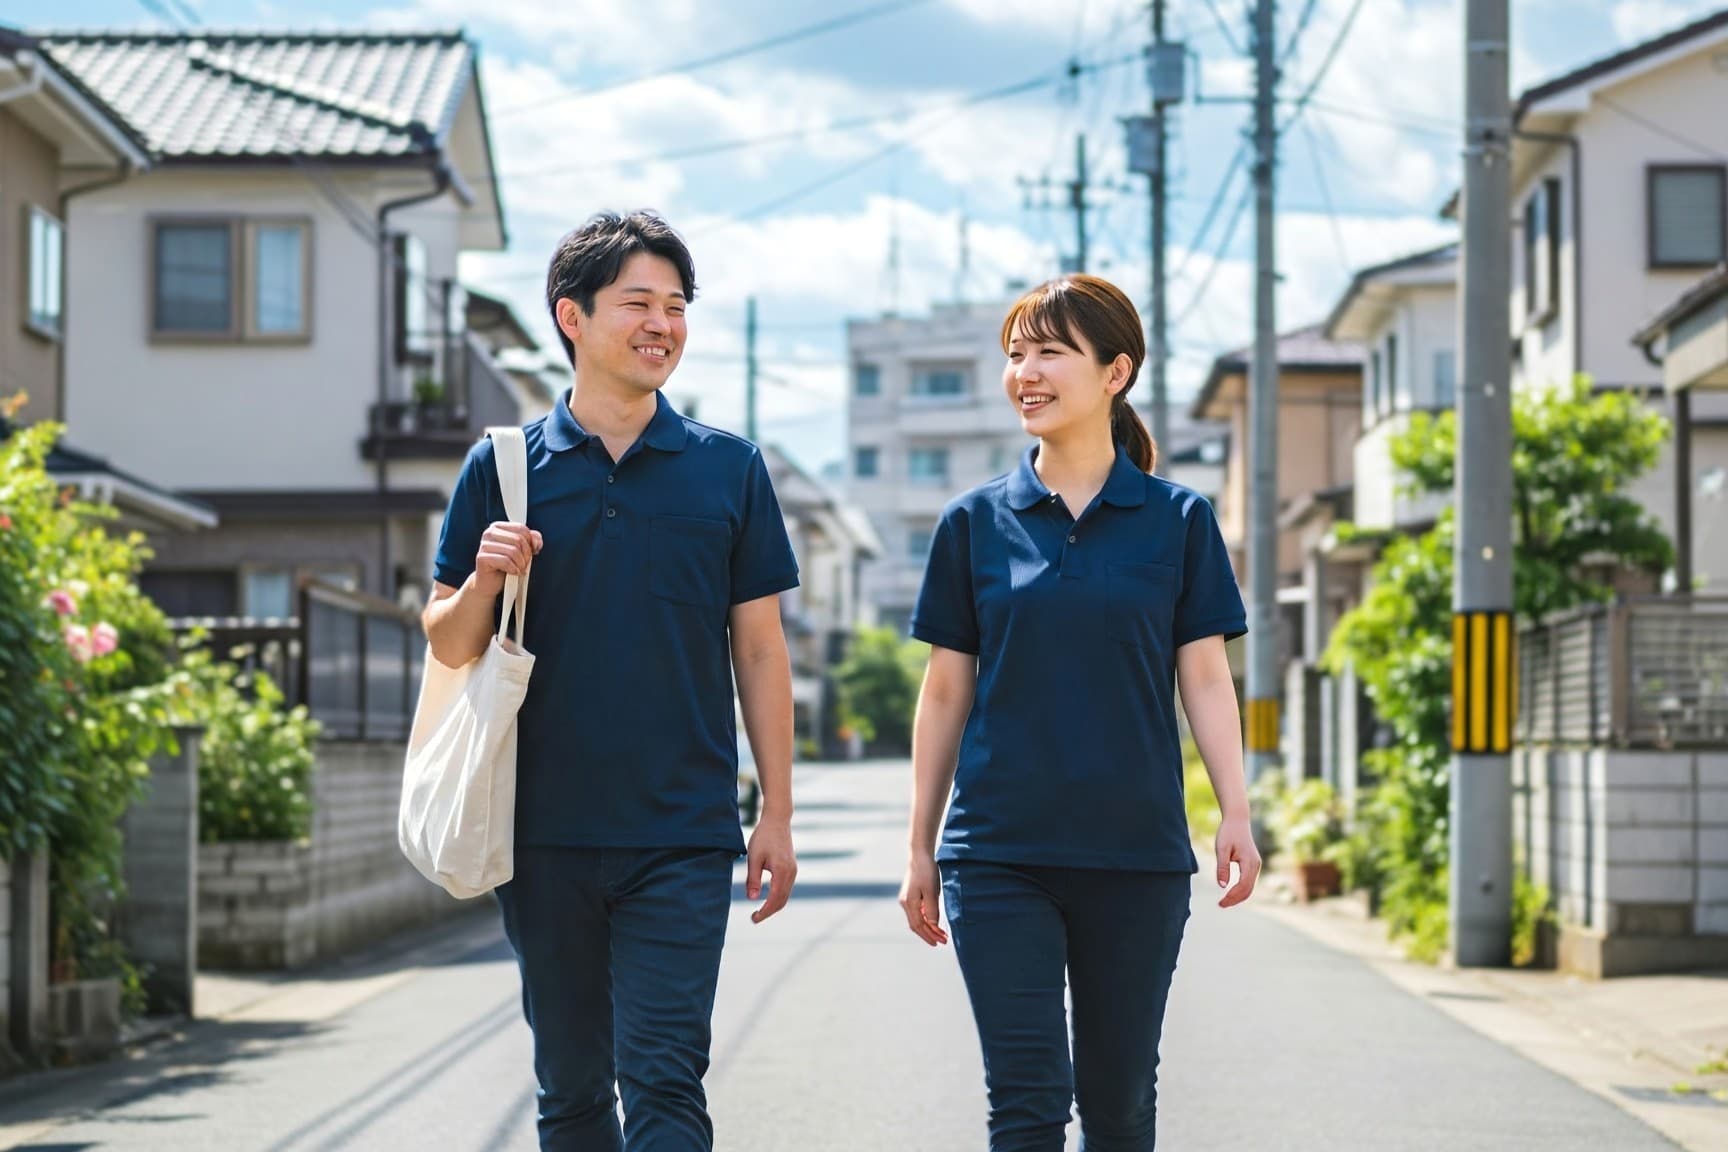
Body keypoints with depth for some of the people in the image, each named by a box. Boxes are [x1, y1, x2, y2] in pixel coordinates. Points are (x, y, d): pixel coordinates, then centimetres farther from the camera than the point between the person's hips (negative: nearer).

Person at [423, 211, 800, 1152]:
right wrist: (485, 583, -14)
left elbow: (759, 648, 7)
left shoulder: (729, 468, 5)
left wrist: (777, 814, 3)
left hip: (682, 837, -1)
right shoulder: (503, 469, 5)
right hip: (544, 836, 1)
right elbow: (447, 647, 8)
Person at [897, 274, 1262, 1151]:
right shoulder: (976, 522, 4)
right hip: (1000, 855, 0)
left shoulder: (1177, 520, 3)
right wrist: (921, 849, 7)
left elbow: (1205, 677, 2)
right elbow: (945, 693, 7)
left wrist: (1236, 815, -10)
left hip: (1136, 855, 0)